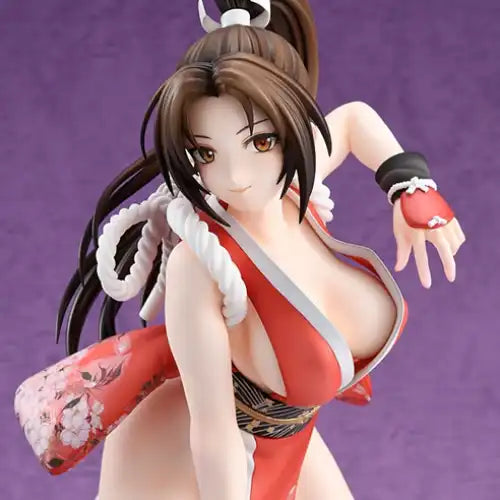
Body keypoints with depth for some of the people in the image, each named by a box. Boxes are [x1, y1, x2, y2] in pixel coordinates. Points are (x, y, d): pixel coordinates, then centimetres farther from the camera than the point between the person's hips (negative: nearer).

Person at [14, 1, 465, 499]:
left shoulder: (296, 180, -18)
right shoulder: (200, 259, -36)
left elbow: (352, 117, 4)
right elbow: (214, 433, -29)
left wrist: (412, 186, -8)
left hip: (281, 438, 6)